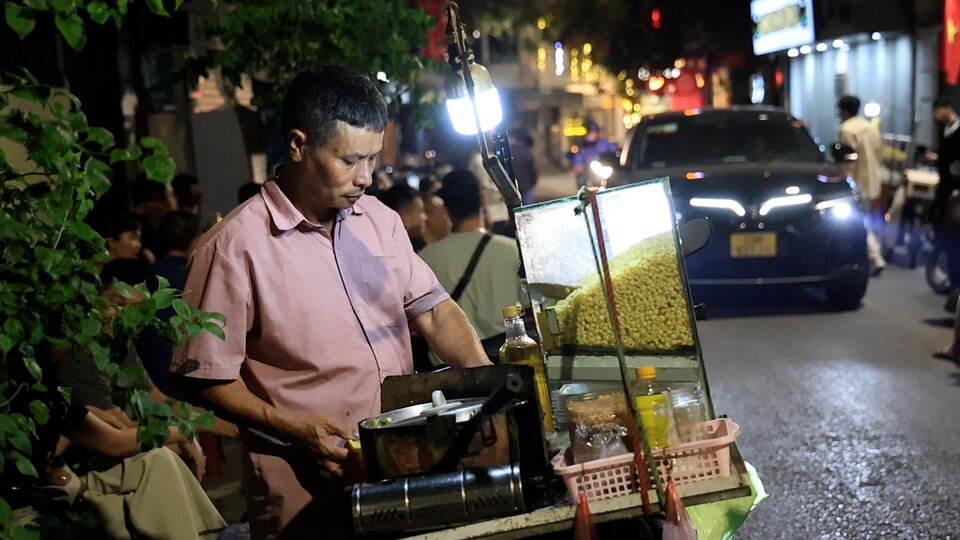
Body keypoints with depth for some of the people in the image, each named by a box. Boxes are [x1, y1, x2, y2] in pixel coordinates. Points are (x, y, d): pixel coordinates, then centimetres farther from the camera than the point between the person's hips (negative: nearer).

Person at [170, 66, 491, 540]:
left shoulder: (380, 221, 8)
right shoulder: (235, 246, -12)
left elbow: (434, 311, 12)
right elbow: (208, 376, -10)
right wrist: (294, 428, -20)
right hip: (308, 490, -6)